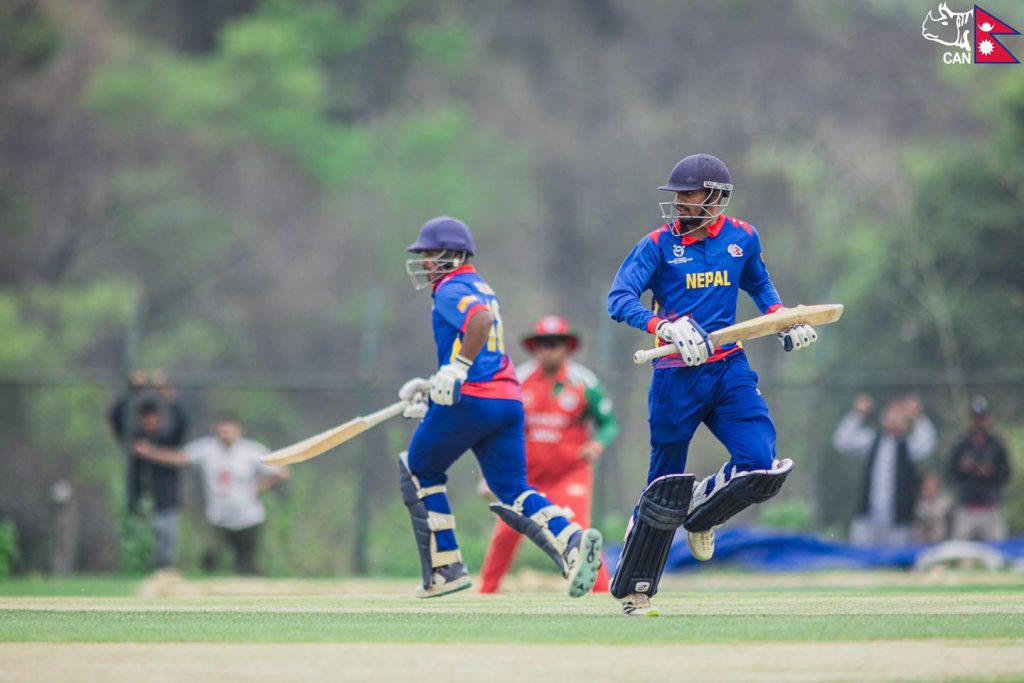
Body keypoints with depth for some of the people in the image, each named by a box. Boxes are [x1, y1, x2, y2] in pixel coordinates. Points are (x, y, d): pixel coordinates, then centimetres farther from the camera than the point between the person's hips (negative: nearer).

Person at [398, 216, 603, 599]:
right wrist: (433, 387, 31)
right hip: (509, 400, 8)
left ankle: (444, 568, 10)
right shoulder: (481, 288, 25)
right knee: (513, 492, 2)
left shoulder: (452, 290, -4)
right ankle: (572, 540, -25)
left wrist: (456, 369, -28)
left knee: (418, 470, 13)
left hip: (469, 402, -8)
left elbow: (481, 319, -27)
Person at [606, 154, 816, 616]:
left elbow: (759, 284, 27)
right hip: (677, 376, -3)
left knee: (763, 468, -13)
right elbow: (619, 300, -15)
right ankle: (633, 590, 17)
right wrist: (665, 327, -31)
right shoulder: (658, 244, -4)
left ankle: (700, 512, 19)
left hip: (729, 370, 3)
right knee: (666, 487, 2)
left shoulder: (742, 238, 7)